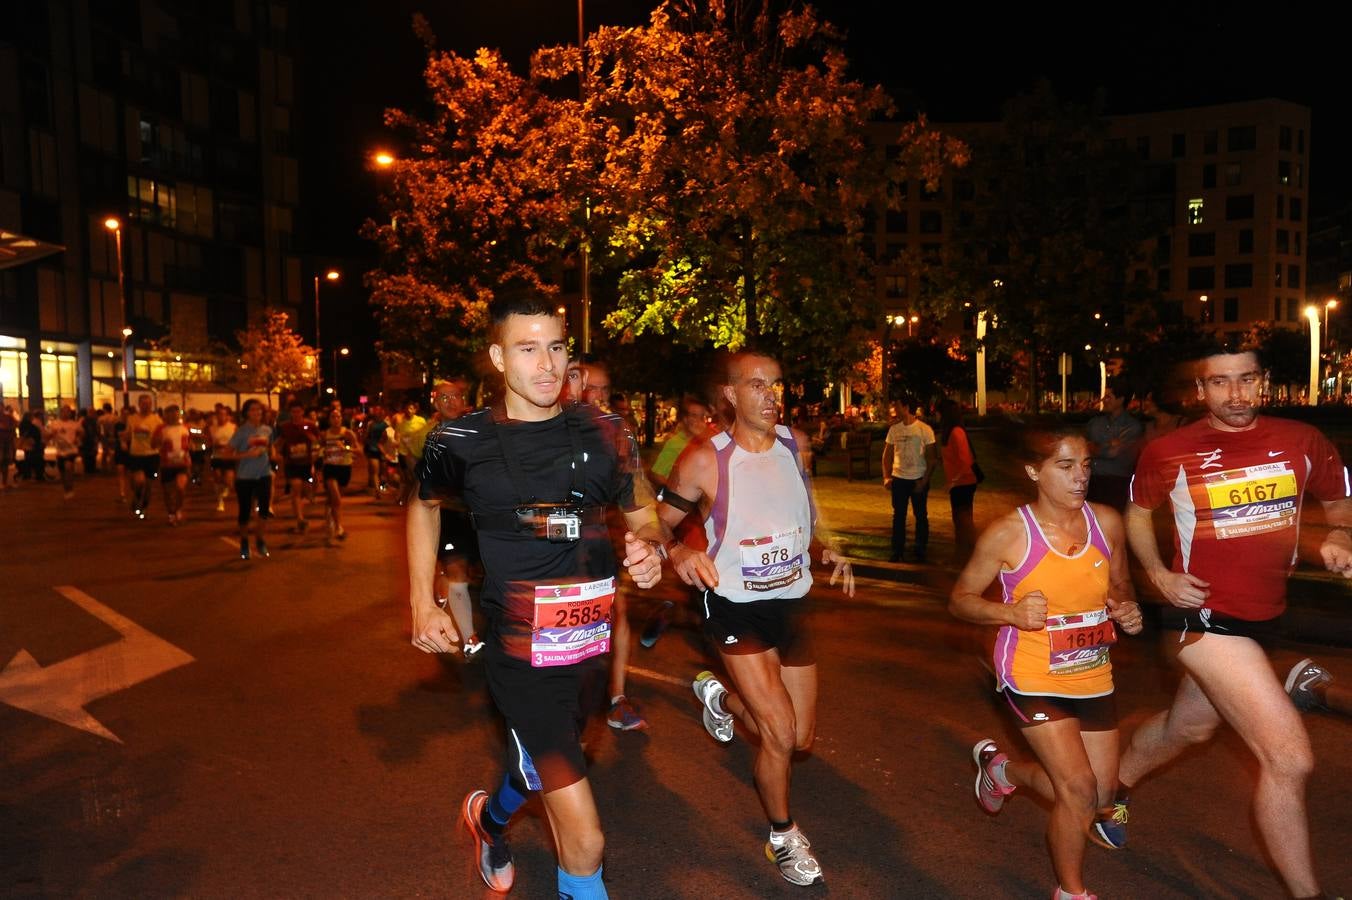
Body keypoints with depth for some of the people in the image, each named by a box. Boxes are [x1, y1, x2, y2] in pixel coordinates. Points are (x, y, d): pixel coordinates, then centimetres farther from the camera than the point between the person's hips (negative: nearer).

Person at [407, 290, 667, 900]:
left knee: (541, 766, 30)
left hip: (591, 643, 4)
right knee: (584, 841, -11)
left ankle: (489, 817, 63)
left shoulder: (602, 433, -3)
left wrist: (650, 549, -17)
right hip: (520, 651, -4)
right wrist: (422, 604, 5)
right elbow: (424, 505, 11)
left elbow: (644, 515, 6)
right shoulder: (462, 442, -9)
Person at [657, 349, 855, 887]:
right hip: (735, 608, -5)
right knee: (779, 734, -11)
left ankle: (721, 697, 42)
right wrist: (679, 553, -28)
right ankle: (783, 838, 19)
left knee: (802, 739, 12)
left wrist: (825, 552, 3)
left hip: (790, 604, 5)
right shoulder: (706, 460, -17)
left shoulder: (797, 445, -3)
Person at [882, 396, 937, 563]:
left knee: (921, 516, 7)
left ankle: (920, 551, 19)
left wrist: (925, 480, -11)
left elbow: (932, 458, -5)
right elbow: (887, 455, 11)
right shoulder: (894, 429, 4)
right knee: (898, 516, 6)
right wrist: (886, 477, 0)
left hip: (918, 479, -3)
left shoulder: (925, 429, -6)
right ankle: (898, 551, 16)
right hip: (898, 479, 3)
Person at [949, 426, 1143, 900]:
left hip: (1093, 677, 6)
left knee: (1101, 793, 14)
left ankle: (1001, 768, 41)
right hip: (1033, 678, -5)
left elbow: (1120, 586, 13)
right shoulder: (1009, 532, -17)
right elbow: (960, 599, -9)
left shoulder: (1106, 522, -4)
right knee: (1079, 789, -10)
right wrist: (1012, 613, -26)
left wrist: (1128, 610, -9)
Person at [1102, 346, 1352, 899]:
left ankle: (1113, 788, 52)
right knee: (1289, 757, -13)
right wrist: (1158, 573, -7)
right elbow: (1137, 511, 7)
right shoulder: (1168, 453, -10)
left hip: (1264, 616, 6)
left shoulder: (1302, 442, -2)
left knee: (1188, 727, 25)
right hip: (1205, 615, -6)